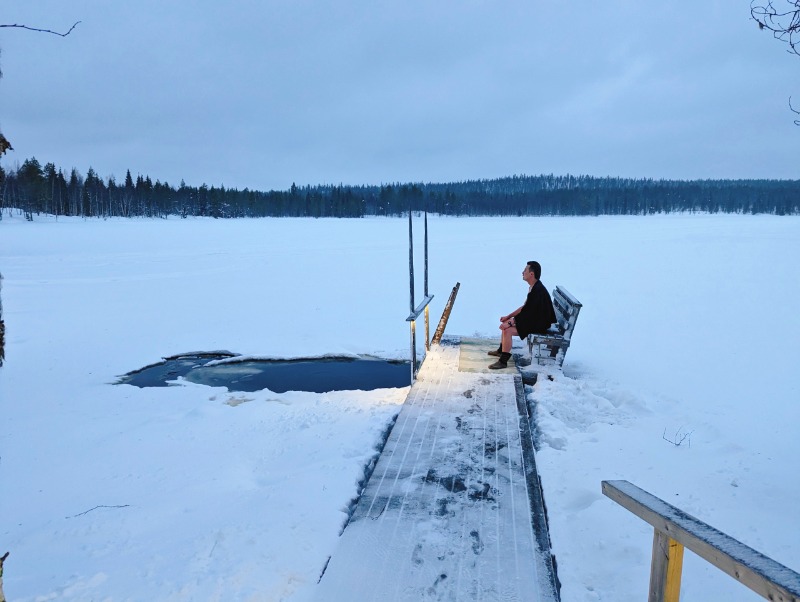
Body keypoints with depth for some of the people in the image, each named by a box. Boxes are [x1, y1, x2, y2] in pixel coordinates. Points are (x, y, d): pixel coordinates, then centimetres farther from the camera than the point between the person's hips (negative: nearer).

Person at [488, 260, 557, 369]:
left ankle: (503, 361, -10)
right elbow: (525, 307, 13)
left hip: (538, 325, -10)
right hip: (533, 319, 10)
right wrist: (508, 317, 11)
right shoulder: (534, 287, 5)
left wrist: (510, 323, -18)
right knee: (505, 323, 14)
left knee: (507, 330, -20)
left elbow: (527, 312, -25)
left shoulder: (538, 291, -26)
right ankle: (501, 350, 31)